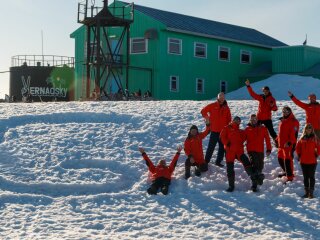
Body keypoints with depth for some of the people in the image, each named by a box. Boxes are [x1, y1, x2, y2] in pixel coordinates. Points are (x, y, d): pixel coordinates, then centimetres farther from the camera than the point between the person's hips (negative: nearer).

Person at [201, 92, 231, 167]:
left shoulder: (226, 108, 7)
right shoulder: (212, 106, -3)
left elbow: (229, 119, 10)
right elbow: (203, 111, 6)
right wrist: (207, 118, 0)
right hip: (214, 131, -4)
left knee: (222, 147, 7)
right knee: (211, 147, 0)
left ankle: (218, 161, 17)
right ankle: (206, 161, 9)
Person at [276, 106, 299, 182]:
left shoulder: (293, 122, -12)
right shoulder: (282, 121, 16)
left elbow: (294, 134, -20)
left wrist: (290, 142, -27)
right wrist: (277, 140, 23)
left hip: (288, 144, -9)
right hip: (281, 144, 9)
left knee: (288, 160, -11)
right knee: (280, 159, 20)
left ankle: (290, 177, -6)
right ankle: (287, 172, 40)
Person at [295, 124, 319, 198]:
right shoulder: (302, 139, 5)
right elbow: (298, 147, 12)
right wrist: (299, 155, 4)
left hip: (312, 161, -3)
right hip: (303, 161, 3)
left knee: (311, 177, 1)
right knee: (305, 177, 10)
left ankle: (311, 192, 5)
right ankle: (306, 192, 19)